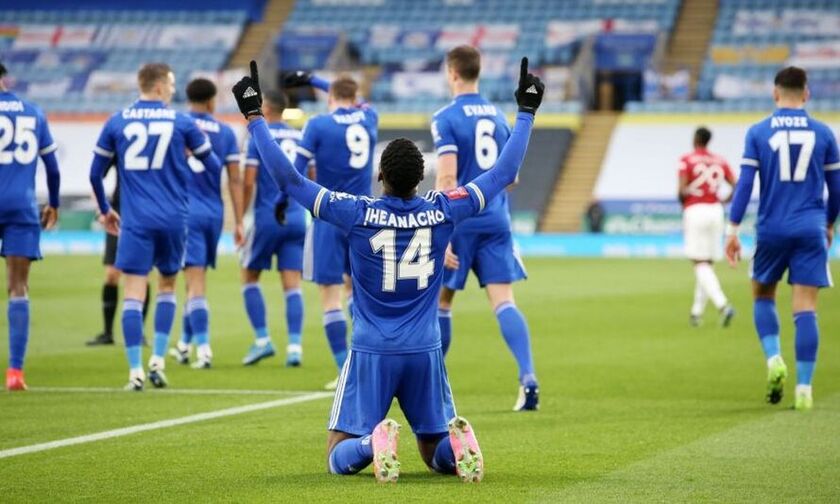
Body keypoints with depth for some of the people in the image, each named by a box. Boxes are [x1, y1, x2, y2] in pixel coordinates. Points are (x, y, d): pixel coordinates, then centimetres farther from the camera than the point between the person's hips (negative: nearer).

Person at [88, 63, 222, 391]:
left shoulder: (116, 122, 4)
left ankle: (135, 371, -7)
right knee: (167, 286, 17)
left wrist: (104, 210, 23)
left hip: (135, 220, 0)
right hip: (173, 218, 1)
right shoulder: (181, 122, 2)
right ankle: (158, 360, 10)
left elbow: (95, 173, 8)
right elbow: (214, 167, 8)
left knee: (133, 292, -1)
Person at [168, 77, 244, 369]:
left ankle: (203, 349, -16)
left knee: (195, 278, -7)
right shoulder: (225, 133, 6)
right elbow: (235, 180, 4)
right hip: (214, 213, 3)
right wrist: (238, 222, 8)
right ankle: (185, 344, 28)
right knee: (196, 277, 16)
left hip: (186, 210, -3)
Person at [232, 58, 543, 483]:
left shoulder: (357, 214, -11)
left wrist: (254, 117, 1)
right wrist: (526, 112, 18)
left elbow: (287, 178, -7)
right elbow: (504, 173, 7)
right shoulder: (442, 211, -4)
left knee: (340, 457, 6)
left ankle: (373, 442, -29)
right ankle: (455, 440, -21)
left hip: (371, 352, -2)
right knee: (435, 453, 15)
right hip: (425, 352, 2)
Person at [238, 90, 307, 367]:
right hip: (296, 219, 4)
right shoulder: (300, 137, 8)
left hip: (267, 217, -4)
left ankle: (262, 339, 4)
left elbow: (248, 182, -9)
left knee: (250, 277, 12)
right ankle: (295, 345, -6)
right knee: (292, 284, 3)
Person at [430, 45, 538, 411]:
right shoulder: (498, 117, 11)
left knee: (440, 301, 10)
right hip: (496, 221, 4)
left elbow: (447, 179, -16)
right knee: (503, 301, -2)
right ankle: (527, 377, -21)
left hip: (461, 221, -4)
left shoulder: (446, 119, -8)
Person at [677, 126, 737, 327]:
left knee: (701, 264, -7)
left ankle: (722, 304, -27)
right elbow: (736, 186, 5)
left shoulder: (687, 160, -4)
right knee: (707, 263, 13)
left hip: (695, 211, -5)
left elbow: (682, 190, -13)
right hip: (715, 211, 5)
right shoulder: (720, 161, 9)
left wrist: (681, 200, 8)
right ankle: (697, 312, 18)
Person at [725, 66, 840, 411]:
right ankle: (804, 388, -6)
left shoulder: (758, 133, 0)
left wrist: (732, 229, -5)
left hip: (771, 230, 0)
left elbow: (745, 183, -6)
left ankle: (774, 358, -2)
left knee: (763, 296, 20)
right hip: (811, 230, 0)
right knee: (805, 308, -1)